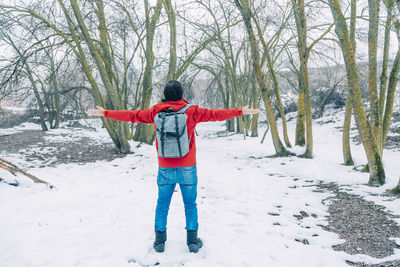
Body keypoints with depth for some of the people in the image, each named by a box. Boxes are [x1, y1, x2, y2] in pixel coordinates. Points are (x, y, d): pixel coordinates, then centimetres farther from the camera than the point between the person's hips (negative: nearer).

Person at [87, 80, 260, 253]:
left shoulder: (156, 112, -2)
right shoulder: (192, 111, -7)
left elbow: (131, 115, 5)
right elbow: (216, 114, -3)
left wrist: (105, 113, 18)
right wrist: (241, 111, 7)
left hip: (165, 169, 1)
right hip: (187, 168, -1)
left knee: (162, 205, 14)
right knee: (190, 205, 12)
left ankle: (160, 241, 22)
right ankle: (192, 241, 18)